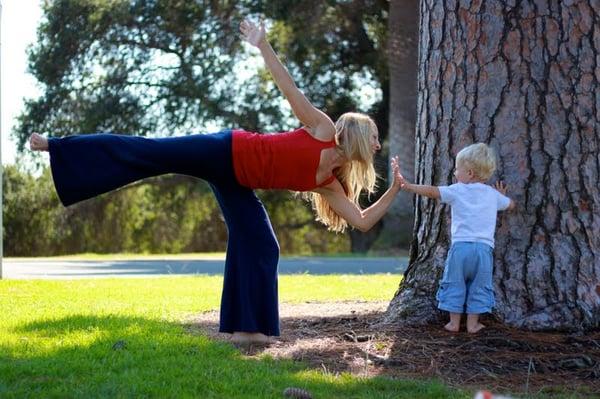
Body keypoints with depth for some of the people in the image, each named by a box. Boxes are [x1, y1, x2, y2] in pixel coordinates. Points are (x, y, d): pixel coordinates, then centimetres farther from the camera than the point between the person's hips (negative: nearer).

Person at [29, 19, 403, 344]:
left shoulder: (329, 184, 9)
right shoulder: (323, 130, -6)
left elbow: (363, 221, 9)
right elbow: (290, 89, -11)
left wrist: (394, 189, 5)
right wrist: (263, 46, -16)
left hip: (236, 181, 8)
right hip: (225, 151, -8)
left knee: (260, 246, 1)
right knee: (144, 154, -12)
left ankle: (245, 326, 7)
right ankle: (54, 145, -8)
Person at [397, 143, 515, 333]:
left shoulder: (456, 190, 2)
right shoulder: (492, 194, 13)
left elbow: (432, 191, -3)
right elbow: (511, 204, 28)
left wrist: (410, 186, 3)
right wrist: (502, 196, 48)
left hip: (460, 245, -2)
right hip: (484, 247, 2)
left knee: (454, 284, 9)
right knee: (478, 287, 11)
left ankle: (454, 322, 10)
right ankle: (472, 323, 10)